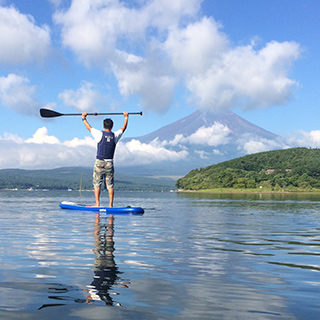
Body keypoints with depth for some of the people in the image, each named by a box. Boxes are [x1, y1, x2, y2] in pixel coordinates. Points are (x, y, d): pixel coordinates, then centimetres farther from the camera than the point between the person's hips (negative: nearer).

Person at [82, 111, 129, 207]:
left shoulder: (100, 134, -5)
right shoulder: (115, 135, 2)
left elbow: (89, 127, 10)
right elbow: (123, 128, 21)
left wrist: (84, 118, 26)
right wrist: (126, 117, 35)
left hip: (99, 163, -2)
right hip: (110, 163, 2)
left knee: (97, 184, 3)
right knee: (110, 185, 5)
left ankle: (97, 204, 0)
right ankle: (111, 205, 3)